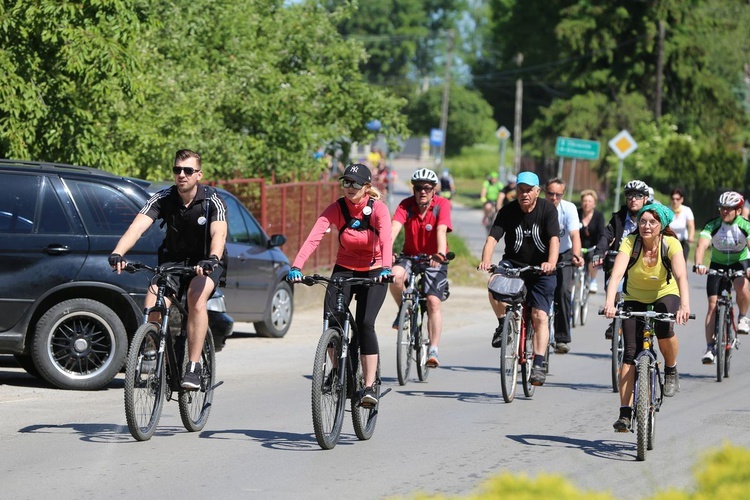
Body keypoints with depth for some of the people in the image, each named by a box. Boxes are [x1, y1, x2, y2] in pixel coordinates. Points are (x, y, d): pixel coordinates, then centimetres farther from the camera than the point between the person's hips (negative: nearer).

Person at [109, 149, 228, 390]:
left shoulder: (212, 201, -18)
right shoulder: (163, 198, -12)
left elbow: (219, 233, -34)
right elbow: (138, 226, -26)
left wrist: (212, 259, -56)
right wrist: (117, 253, -43)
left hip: (205, 263, -3)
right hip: (173, 259, 3)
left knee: (196, 297, -34)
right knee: (151, 306, -22)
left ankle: (193, 368, -29)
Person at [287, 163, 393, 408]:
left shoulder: (378, 208, -16)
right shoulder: (337, 208, -12)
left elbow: (386, 239, -32)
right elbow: (314, 236, -25)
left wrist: (386, 267, -51)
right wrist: (296, 266, -40)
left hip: (373, 272, -2)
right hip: (344, 269, 2)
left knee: (365, 324, -18)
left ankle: (369, 386, -13)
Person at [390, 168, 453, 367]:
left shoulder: (442, 205, -14)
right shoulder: (406, 205, -11)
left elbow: (441, 231, -29)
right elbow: (394, 228, -26)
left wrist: (441, 254, -47)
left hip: (434, 261, -1)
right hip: (410, 257, 1)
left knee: (433, 302, -16)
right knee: (396, 275, -31)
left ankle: (433, 350, -10)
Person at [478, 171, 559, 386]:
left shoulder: (548, 209, -12)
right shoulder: (508, 211, -8)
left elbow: (554, 239, -24)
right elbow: (493, 237, -18)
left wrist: (551, 263, -43)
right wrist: (486, 260, -37)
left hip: (541, 270, -1)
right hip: (513, 263, 1)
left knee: (540, 316, -9)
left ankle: (538, 365, -7)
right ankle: (503, 324, -9)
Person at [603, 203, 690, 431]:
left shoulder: (671, 244, -21)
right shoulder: (630, 242, -21)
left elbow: (681, 276, -35)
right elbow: (617, 273, -34)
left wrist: (685, 305, -53)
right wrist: (609, 302, -52)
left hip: (665, 295, -1)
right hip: (635, 299, 1)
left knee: (664, 328, -32)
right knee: (630, 352, -13)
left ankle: (671, 370, -2)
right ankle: (625, 413, -13)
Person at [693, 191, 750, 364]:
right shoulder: (713, 225, -21)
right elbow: (702, 245, -35)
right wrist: (698, 264, -55)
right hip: (718, 265, 1)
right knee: (713, 305, -9)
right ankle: (710, 348, -5)